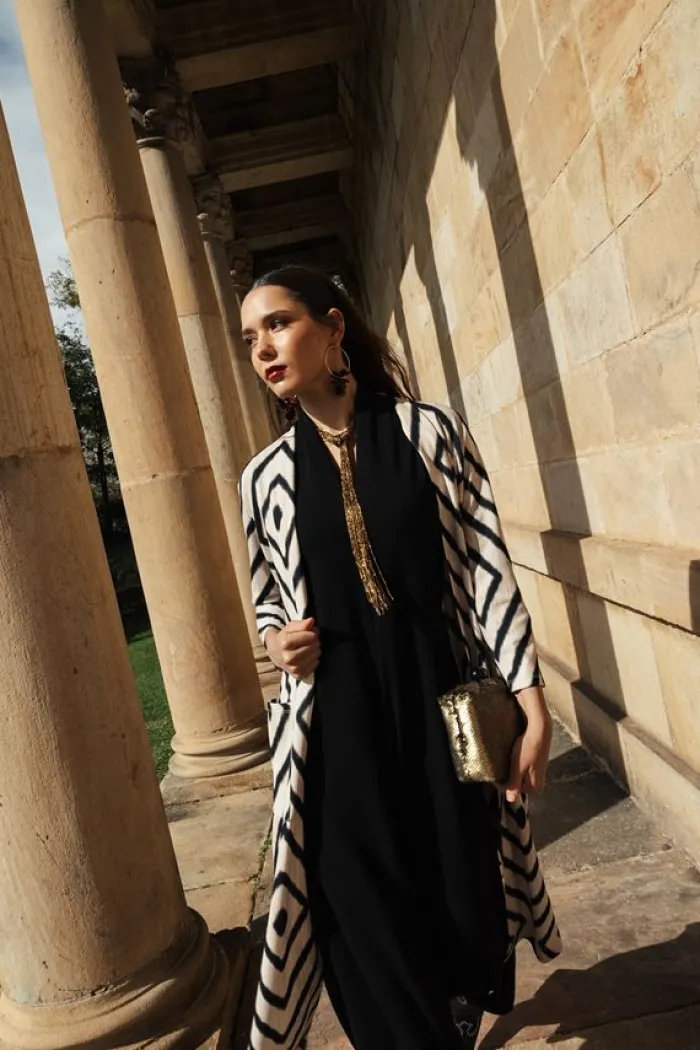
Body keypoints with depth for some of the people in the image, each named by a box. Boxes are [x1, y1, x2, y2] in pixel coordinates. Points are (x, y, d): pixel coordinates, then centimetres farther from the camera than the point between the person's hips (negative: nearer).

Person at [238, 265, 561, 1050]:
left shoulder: (429, 429, -3)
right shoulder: (266, 477, 3)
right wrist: (276, 639, -7)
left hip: (442, 699, 0)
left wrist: (532, 699, -8)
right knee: (368, 912, 6)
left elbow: (487, 565, -4)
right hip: (334, 719, 1)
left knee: (462, 889, 14)